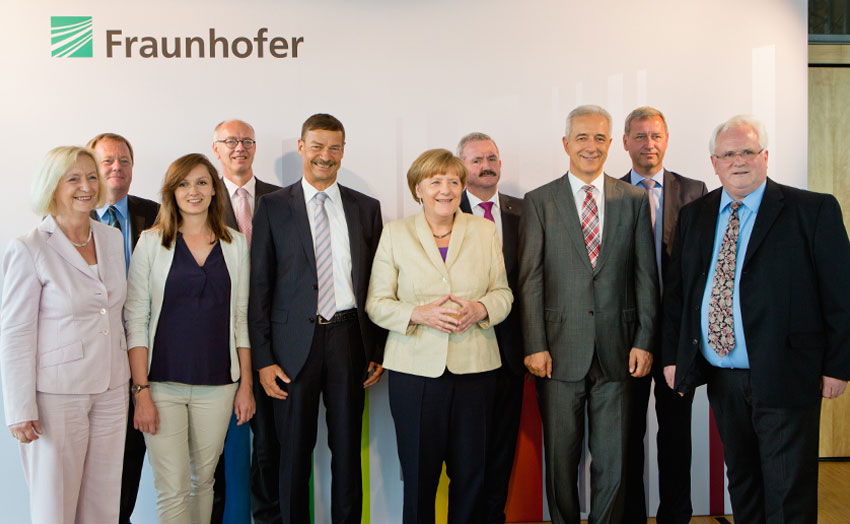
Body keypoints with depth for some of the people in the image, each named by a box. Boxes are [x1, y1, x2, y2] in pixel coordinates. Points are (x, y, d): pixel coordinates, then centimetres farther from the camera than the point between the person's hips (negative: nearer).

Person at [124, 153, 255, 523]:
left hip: (217, 384, 2)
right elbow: (135, 320, -2)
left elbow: (240, 319, 9)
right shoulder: (152, 242, 0)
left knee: (204, 479, 12)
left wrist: (246, 385, 6)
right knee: (171, 488, -3)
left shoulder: (235, 244, 7)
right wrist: (141, 391, -9)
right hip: (163, 382, -2)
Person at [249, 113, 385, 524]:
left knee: (348, 451, 10)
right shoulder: (273, 207, 3)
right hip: (295, 343, -1)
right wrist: (263, 358, -6)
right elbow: (259, 287, 0)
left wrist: (378, 351, 4)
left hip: (349, 339, 2)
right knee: (294, 451, 7)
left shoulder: (366, 208, 9)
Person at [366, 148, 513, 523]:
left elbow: (502, 293, 11)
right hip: (416, 368, -1)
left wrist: (481, 309, -10)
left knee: (471, 472, 5)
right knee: (419, 473, 3)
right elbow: (377, 303, 2)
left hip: (475, 366, 2)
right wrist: (419, 314, -15)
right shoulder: (395, 233, 4)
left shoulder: (485, 231, 9)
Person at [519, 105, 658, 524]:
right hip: (560, 349, -1)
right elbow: (530, 280, -1)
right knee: (560, 456, 8)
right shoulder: (539, 202, 3)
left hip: (617, 349, 1)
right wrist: (535, 346, -7)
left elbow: (646, 276, 6)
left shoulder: (634, 200, 8)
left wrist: (644, 341, -1)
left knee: (612, 458, 8)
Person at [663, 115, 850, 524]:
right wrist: (672, 354, 7)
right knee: (741, 481, 17)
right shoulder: (694, 215, 10)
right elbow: (676, 291, 12)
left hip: (783, 378, -4)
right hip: (720, 378, 5)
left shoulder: (813, 211, -4)